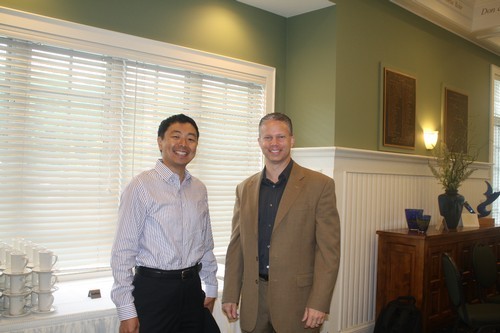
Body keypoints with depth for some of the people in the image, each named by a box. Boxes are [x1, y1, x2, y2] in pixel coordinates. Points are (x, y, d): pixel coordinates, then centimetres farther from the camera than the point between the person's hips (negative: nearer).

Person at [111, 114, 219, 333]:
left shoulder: (199, 189, 8)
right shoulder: (141, 186, -11)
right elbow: (123, 251, -11)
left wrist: (211, 288, 15)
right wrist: (126, 311, -12)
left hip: (192, 287, 5)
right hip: (153, 288, -5)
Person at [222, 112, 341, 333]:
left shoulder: (320, 185, -5)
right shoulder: (245, 189, 8)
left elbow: (329, 249, -8)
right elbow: (236, 246, 10)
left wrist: (319, 303, -13)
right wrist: (230, 295, 6)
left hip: (297, 298, -3)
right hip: (253, 300, 4)